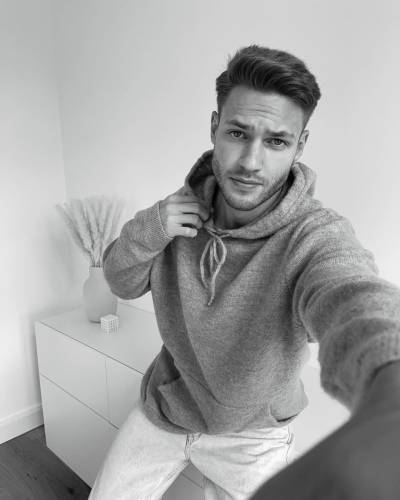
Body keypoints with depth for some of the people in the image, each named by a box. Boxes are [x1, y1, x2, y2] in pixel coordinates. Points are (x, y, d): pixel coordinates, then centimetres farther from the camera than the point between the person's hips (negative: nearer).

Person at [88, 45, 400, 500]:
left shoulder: (318, 236, -29)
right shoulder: (186, 205, -13)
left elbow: (360, 304, -50)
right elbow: (122, 284, -4)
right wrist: (146, 232, -26)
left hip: (250, 437, -3)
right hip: (161, 407, 4)